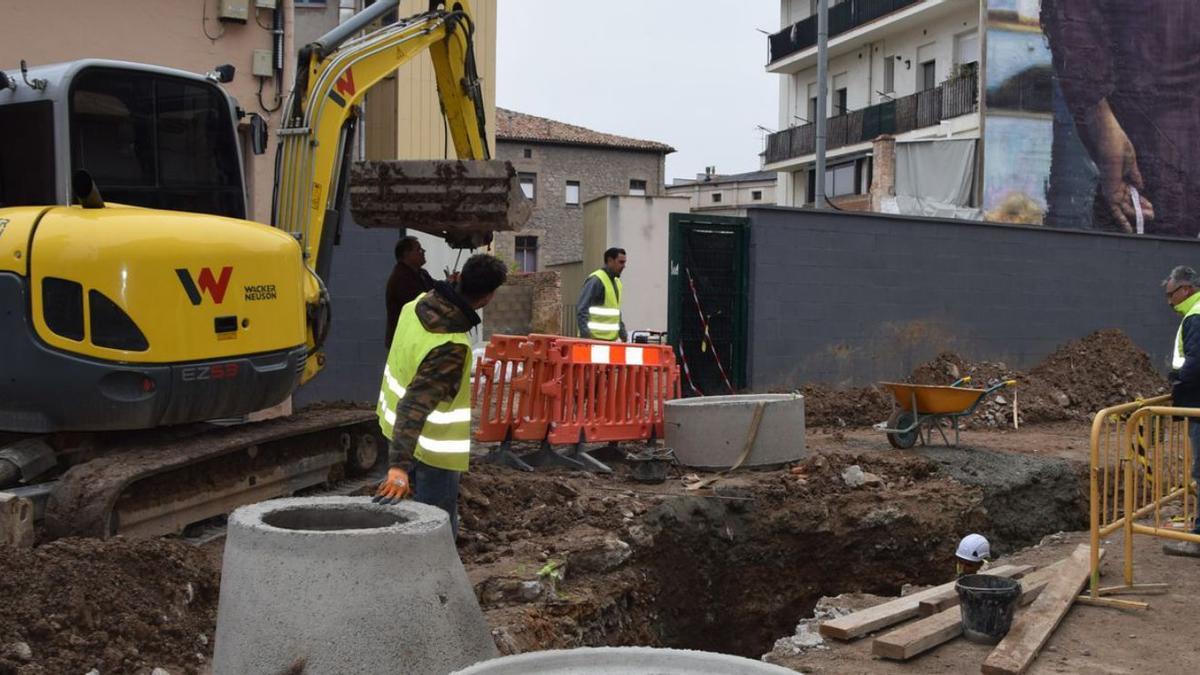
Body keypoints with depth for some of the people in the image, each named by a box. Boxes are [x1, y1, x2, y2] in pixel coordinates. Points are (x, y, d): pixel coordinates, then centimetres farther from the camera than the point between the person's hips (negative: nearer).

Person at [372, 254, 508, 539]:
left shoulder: (421, 302, -9)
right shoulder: (452, 348, -36)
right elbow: (415, 406, -41)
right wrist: (399, 465, -45)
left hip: (397, 427, 9)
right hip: (431, 446, -9)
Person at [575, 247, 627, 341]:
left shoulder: (617, 282, 18)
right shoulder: (595, 280, -11)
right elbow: (581, 310, -16)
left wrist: (622, 334, 19)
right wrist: (585, 335, -23)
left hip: (611, 338, 9)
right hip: (595, 338, -9)